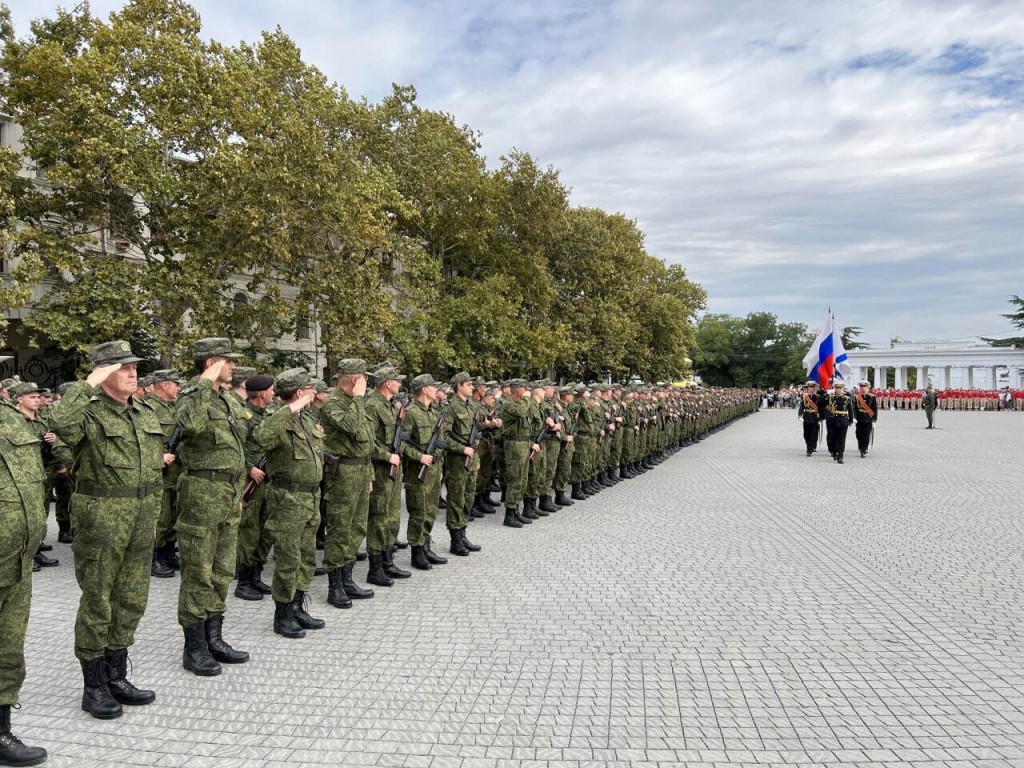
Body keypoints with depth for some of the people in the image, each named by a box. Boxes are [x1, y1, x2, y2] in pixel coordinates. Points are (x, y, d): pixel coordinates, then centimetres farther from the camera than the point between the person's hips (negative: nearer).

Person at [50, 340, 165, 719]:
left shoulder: (147, 416, 10)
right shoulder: (89, 412, -10)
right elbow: (61, 424, -36)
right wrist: (88, 385, -26)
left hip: (141, 520, 7)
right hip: (100, 518, -6)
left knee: (131, 600, 13)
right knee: (97, 601, 4)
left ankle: (116, 677, 28)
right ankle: (94, 687, 18)